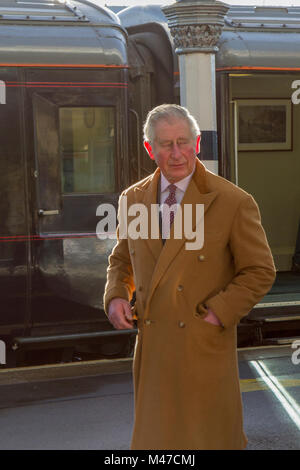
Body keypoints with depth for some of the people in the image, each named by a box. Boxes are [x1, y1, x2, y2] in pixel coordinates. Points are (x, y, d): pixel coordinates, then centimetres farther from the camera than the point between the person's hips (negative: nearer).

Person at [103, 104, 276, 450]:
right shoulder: (133, 200, 6)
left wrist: (219, 313, -14)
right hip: (152, 345, 4)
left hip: (205, 343, -4)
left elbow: (260, 271, -4)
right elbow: (121, 260, 19)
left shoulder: (233, 202, -8)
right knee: (157, 435, 12)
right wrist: (115, 298, 0)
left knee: (211, 436, 6)